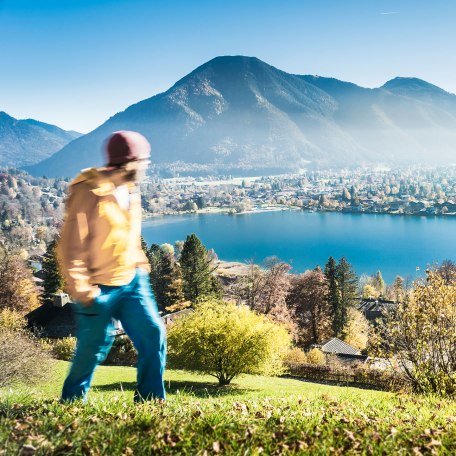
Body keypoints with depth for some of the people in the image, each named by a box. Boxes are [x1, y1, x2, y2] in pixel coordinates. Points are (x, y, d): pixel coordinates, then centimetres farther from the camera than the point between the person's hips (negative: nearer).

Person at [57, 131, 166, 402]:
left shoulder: (130, 191, 7)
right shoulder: (90, 193, -17)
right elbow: (70, 247, -17)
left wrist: (141, 267, 14)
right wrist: (83, 292, -19)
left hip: (131, 282, 7)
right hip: (100, 289, -7)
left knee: (153, 334, -1)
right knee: (93, 350, 7)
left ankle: (150, 400, 12)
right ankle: (71, 404, 31)